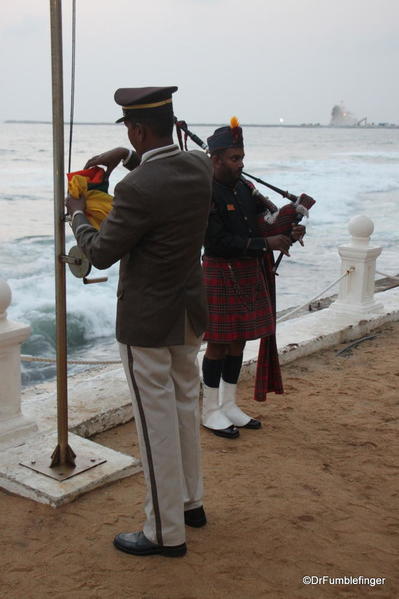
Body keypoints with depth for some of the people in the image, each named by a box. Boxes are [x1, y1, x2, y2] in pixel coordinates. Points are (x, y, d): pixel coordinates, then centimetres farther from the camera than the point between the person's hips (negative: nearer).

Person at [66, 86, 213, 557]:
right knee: (185, 406, 21)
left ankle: (166, 532, 18)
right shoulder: (200, 165, -3)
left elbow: (100, 254, -14)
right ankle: (190, 501, 39)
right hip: (190, 312, 8)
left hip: (147, 321, -8)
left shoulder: (137, 189, -26)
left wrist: (77, 214, 4)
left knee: (156, 422, 4)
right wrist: (125, 157, 13)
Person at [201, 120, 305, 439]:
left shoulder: (244, 187, 7)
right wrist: (266, 243, -24)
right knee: (219, 344, 2)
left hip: (250, 274, 8)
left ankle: (228, 405, 27)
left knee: (238, 341, 14)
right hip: (221, 275, -7)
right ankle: (210, 411, 16)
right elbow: (219, 241, -22)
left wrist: (291, 230, -7)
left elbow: (269, 218, 15)